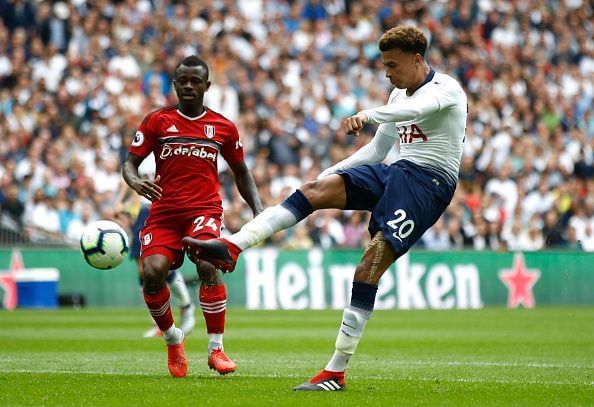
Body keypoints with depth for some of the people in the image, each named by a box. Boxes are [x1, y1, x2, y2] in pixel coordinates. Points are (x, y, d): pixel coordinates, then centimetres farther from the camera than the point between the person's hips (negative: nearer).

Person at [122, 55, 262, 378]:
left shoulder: (223, 128, 11)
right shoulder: (157, 121, 7)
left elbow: (240, 172, 22)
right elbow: (130, 162, 5)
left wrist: (257, 210, 11)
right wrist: (135, 182, -18)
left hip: (204, 209, -1)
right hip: (163, 212, 1)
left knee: (207, 266, -28)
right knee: (153, 273, -21)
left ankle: (216, 349, -17)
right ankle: (172, 338, 8)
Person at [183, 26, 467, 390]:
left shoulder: (446, 87, -7)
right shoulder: (400, 93, 19)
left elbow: (416, 108, -30)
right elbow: (377, 149, 26)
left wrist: (369, 114, -46)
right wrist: (333, 172, 16)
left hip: (429, 181, -8)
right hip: (397, 171, 8)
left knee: (370, 267, -18)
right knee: (315, 189, -14)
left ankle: (337, 371, -17)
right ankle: (231, 247, -26)